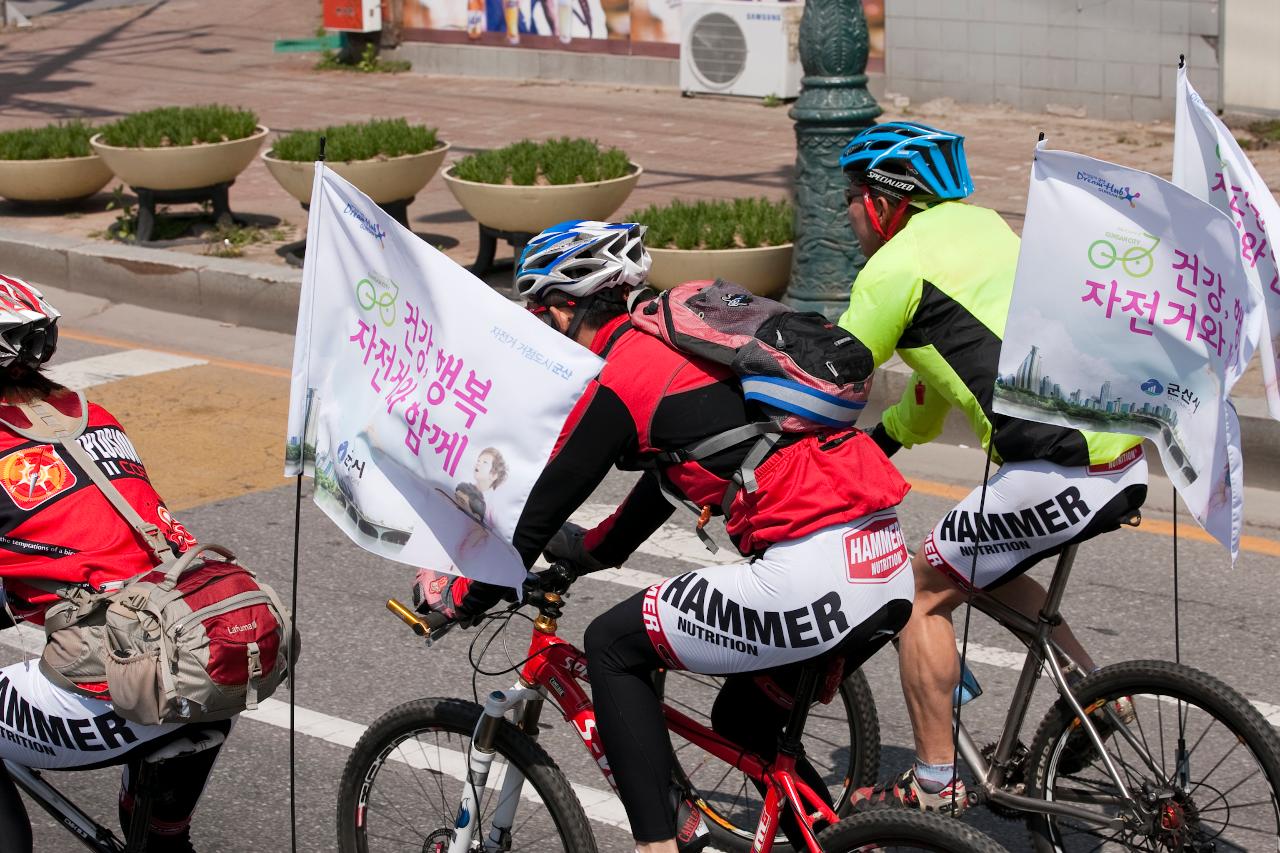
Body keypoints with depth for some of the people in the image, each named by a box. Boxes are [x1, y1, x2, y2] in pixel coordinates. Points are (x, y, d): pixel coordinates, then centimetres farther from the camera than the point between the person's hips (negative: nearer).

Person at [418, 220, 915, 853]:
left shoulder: (619, 382, -2)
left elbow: (538, 515, 5)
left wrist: (462, 602, 21)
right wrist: (586, 550, 48)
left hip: (810, 578, -8)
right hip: (893, 570, 8)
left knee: (613, 646, 8)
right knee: (742, 724, 27)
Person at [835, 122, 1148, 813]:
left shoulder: (895, 265, -3)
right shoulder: (979, 225, 22)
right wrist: (884, 440, 42)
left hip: (1060, 467, -8)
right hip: (1128, 457, 8)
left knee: (924, 589, 6)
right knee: (983, 568, 28)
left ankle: (935, 783, 7)